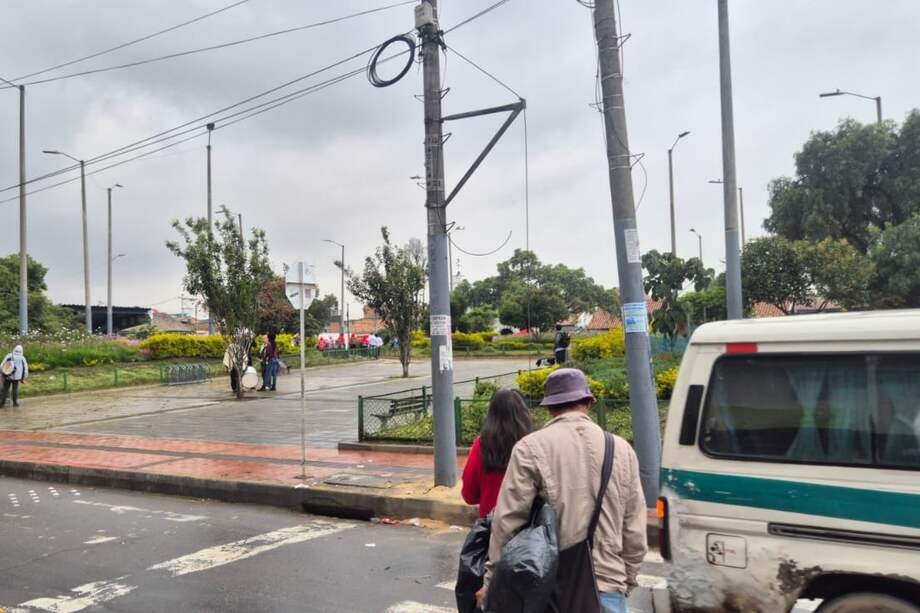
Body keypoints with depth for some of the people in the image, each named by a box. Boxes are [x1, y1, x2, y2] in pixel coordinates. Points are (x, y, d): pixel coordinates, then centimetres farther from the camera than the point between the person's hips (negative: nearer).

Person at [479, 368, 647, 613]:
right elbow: (635, 530, 8)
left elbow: (507, 521, -7)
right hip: (608, 588, 2)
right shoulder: (622, 449, 5)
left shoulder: (531, 448, -6)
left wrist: (492, 582, 3)